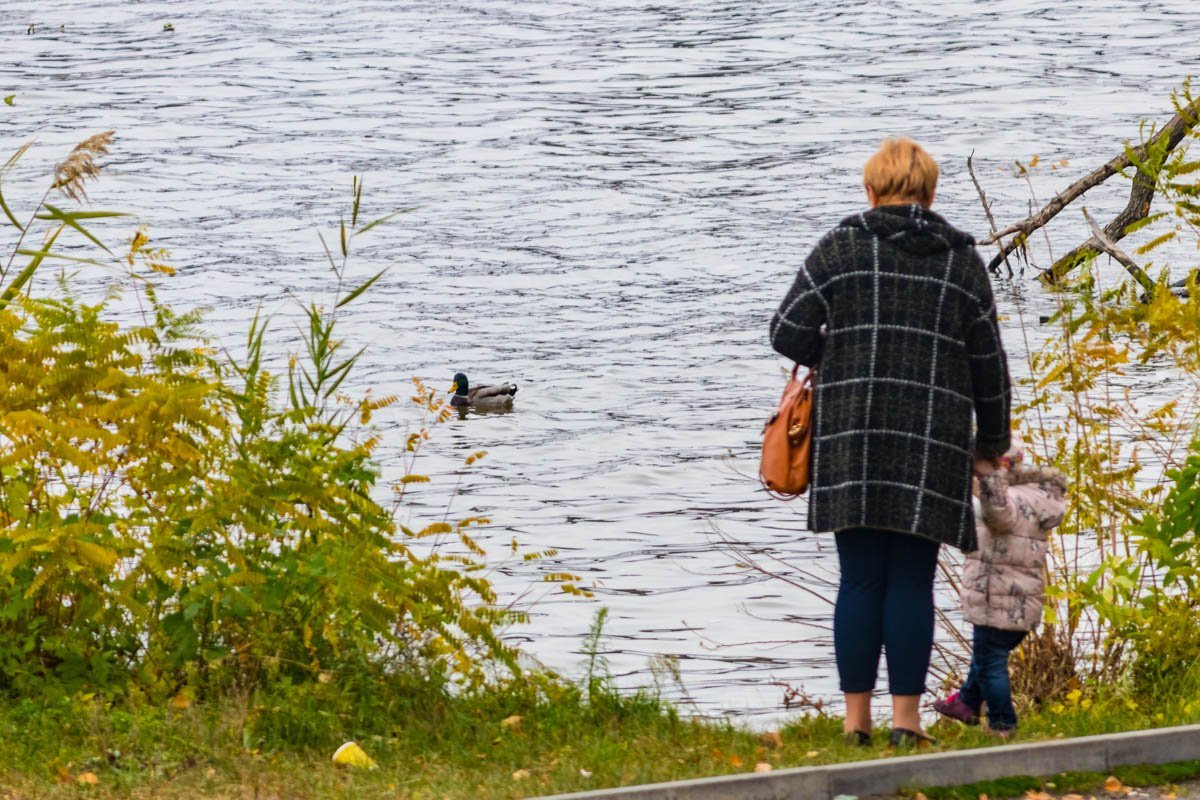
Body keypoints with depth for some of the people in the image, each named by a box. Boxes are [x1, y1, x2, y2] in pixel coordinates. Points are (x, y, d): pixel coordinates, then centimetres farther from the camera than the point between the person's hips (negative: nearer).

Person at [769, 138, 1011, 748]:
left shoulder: (842, 246, 2)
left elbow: (788, 334, -1)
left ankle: (856, 718, 5)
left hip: (852, 438, 0)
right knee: (911, 582, 3)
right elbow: (988, 364, 11)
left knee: (860, 579, 4)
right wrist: (992, 441, 23)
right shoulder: (962, 260, 8)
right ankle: (905, 719, 2)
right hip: (933, 445, 0)